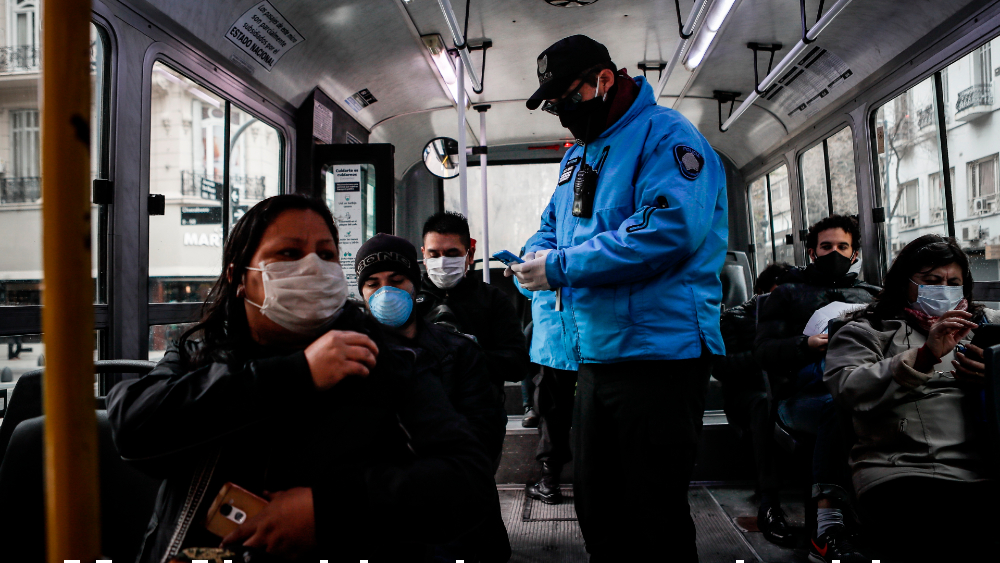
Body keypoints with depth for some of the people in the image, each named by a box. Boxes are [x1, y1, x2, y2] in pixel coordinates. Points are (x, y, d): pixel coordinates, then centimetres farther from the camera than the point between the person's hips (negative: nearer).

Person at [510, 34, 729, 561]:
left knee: (654, 517, 2)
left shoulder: (663, 134, -9)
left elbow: (671, 228, -25)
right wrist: (535, 257, -2)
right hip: (594, 355, 9)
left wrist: (561, 267, -20)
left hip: (658, 353, -9)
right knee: (595, 505, 18)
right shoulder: (577, 155, 18)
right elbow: (551, 227, 24)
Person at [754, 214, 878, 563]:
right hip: (802, 398, -2)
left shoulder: (870, 296, 31)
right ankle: (828, 526, -39)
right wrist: (806, 345, -11)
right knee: (838, 407, -38)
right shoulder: (788, 294, 21)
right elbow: (764, 352, 8)